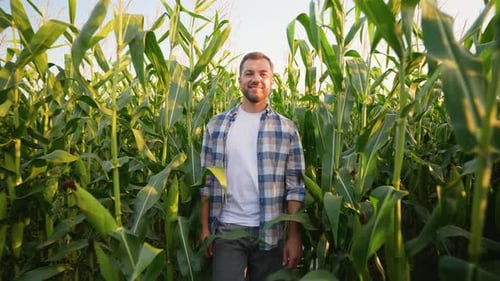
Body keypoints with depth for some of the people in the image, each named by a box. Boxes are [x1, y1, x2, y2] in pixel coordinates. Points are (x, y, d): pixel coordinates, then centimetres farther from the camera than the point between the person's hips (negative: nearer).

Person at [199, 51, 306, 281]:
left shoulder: (287, 129, 0)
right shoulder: (217, 125, 2)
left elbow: (295, 186, -2)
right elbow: (206, 181, 4)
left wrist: (295, 236, -6)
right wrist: (205, 227, 1)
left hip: (271, 232, 0)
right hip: (227, 228, 0)